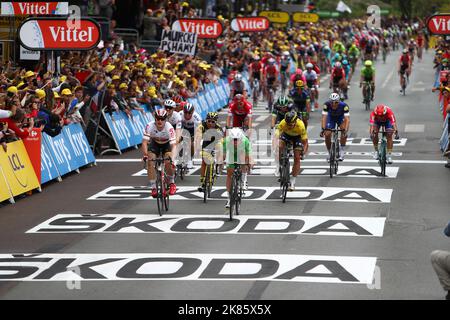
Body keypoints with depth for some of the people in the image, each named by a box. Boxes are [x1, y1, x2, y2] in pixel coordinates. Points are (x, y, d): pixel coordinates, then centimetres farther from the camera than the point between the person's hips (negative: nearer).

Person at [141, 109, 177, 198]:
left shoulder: (169, 128, -33)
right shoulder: (150, 126, -30)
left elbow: (173, 144, -36)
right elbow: (144, 142, -30)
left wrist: (171, 156, -52)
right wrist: (145, 154, -45)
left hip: (167, 144, -2)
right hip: (154, 144, 2)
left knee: (168, 162, -25)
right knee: (150, 162, -20)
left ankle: (171, 183, 0)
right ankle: (153, 187, -10)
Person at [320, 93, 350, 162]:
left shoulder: (344, 105, -37)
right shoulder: (327, 105, -35)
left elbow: (347, 119, -43)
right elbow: (324, 117, -39)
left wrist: (345, 130, -57)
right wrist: (323, 129, -52)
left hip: (341, 117, -1)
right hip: (331, 117, 1)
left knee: (344, 132, -27)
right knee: (327, 134, -14)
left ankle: (342, 152, -14)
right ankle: (330, 153, 8)